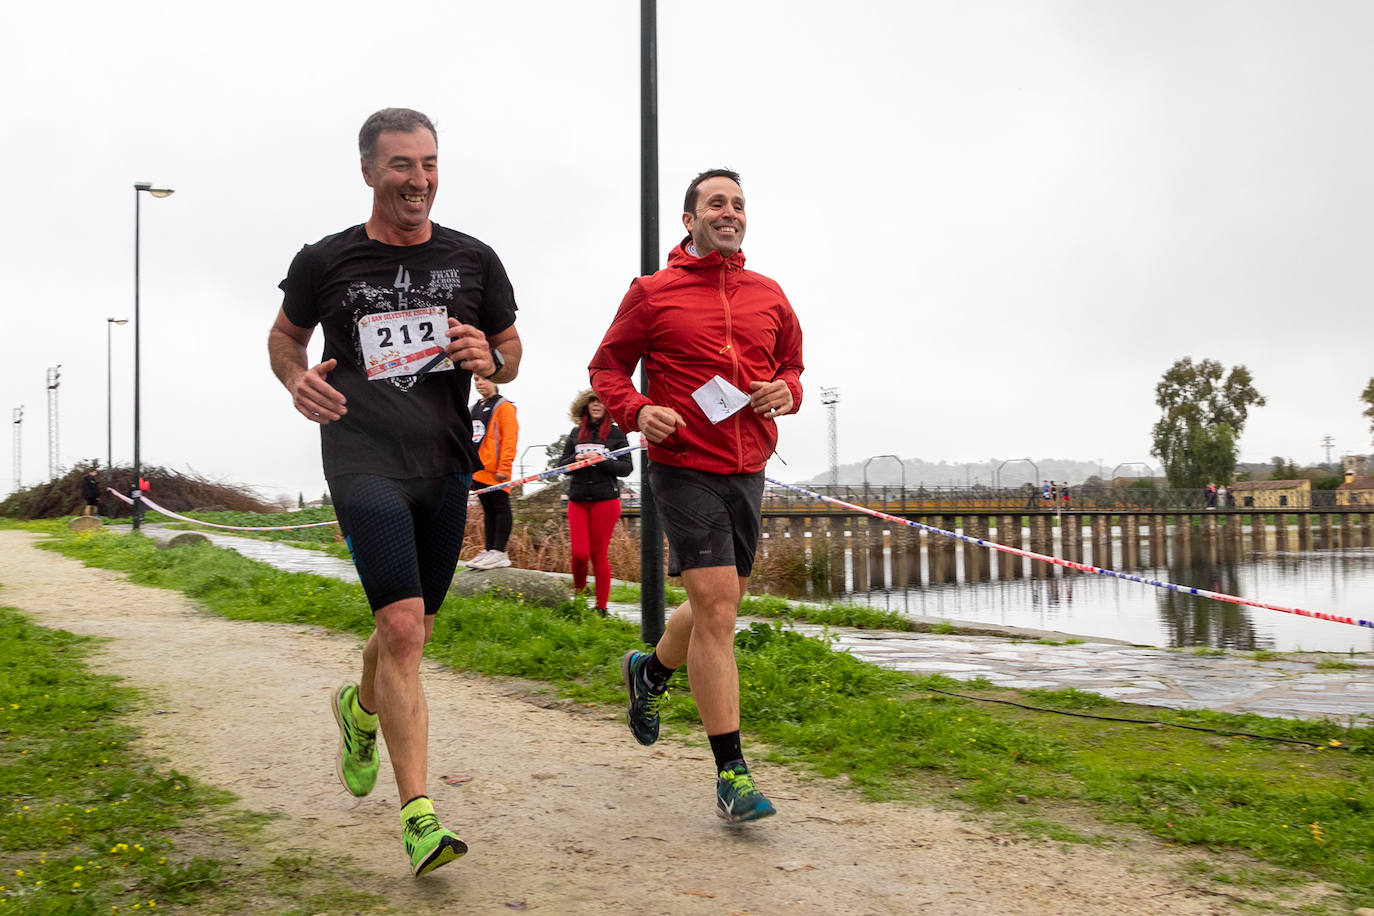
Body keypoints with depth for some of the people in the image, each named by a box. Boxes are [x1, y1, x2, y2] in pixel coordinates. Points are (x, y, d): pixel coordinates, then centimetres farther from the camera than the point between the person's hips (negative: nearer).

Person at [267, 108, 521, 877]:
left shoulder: (474, 261, 6)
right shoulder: (326, 262, 1)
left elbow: (511, 348, 16)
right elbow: (286, 333, 17)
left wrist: (491, 360, -8)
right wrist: (297, 378, -5)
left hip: (446, 463, 4)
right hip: (364, 459, -4)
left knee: (413, 627, 16)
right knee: (402, 626, -17)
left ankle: (361, 710, 50)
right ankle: (417, 813, -9)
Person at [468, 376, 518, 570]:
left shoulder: (503, 407, -4)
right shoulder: (474, 409, 21)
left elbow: (509, 439, -11)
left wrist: (504, 467, -18)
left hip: (495, 470, -8)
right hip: (478, 471, 8)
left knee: (501, 508, -5)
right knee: (488, 510, 11)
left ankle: (499, 552, -6)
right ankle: (488, 550, 14)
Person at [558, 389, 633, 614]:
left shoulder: (616, 433, 2)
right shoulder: (576, 433, 11)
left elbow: (626, 467, -4)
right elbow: (562, 464, 12)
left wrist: (601, 460, -16)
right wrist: (576, 459, -9)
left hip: (605, 500, -2)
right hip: (577, 500, 2)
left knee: (599, 554, 0)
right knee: (580, 553, -6)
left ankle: (601, 607, 9)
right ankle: (579, 593, 22)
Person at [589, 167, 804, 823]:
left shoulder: (768, 296, 12)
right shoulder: (652, 294, 0)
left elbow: (792, 363, 23)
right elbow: (606, 367, 6)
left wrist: (787, 391, 0)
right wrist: (636, 410, -13)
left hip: (749, 469, 6)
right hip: (685, 467, -5)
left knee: (717, 605, 16)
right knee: (716, 607, -12)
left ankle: (649, 670, 48)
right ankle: (731, 772, -5)